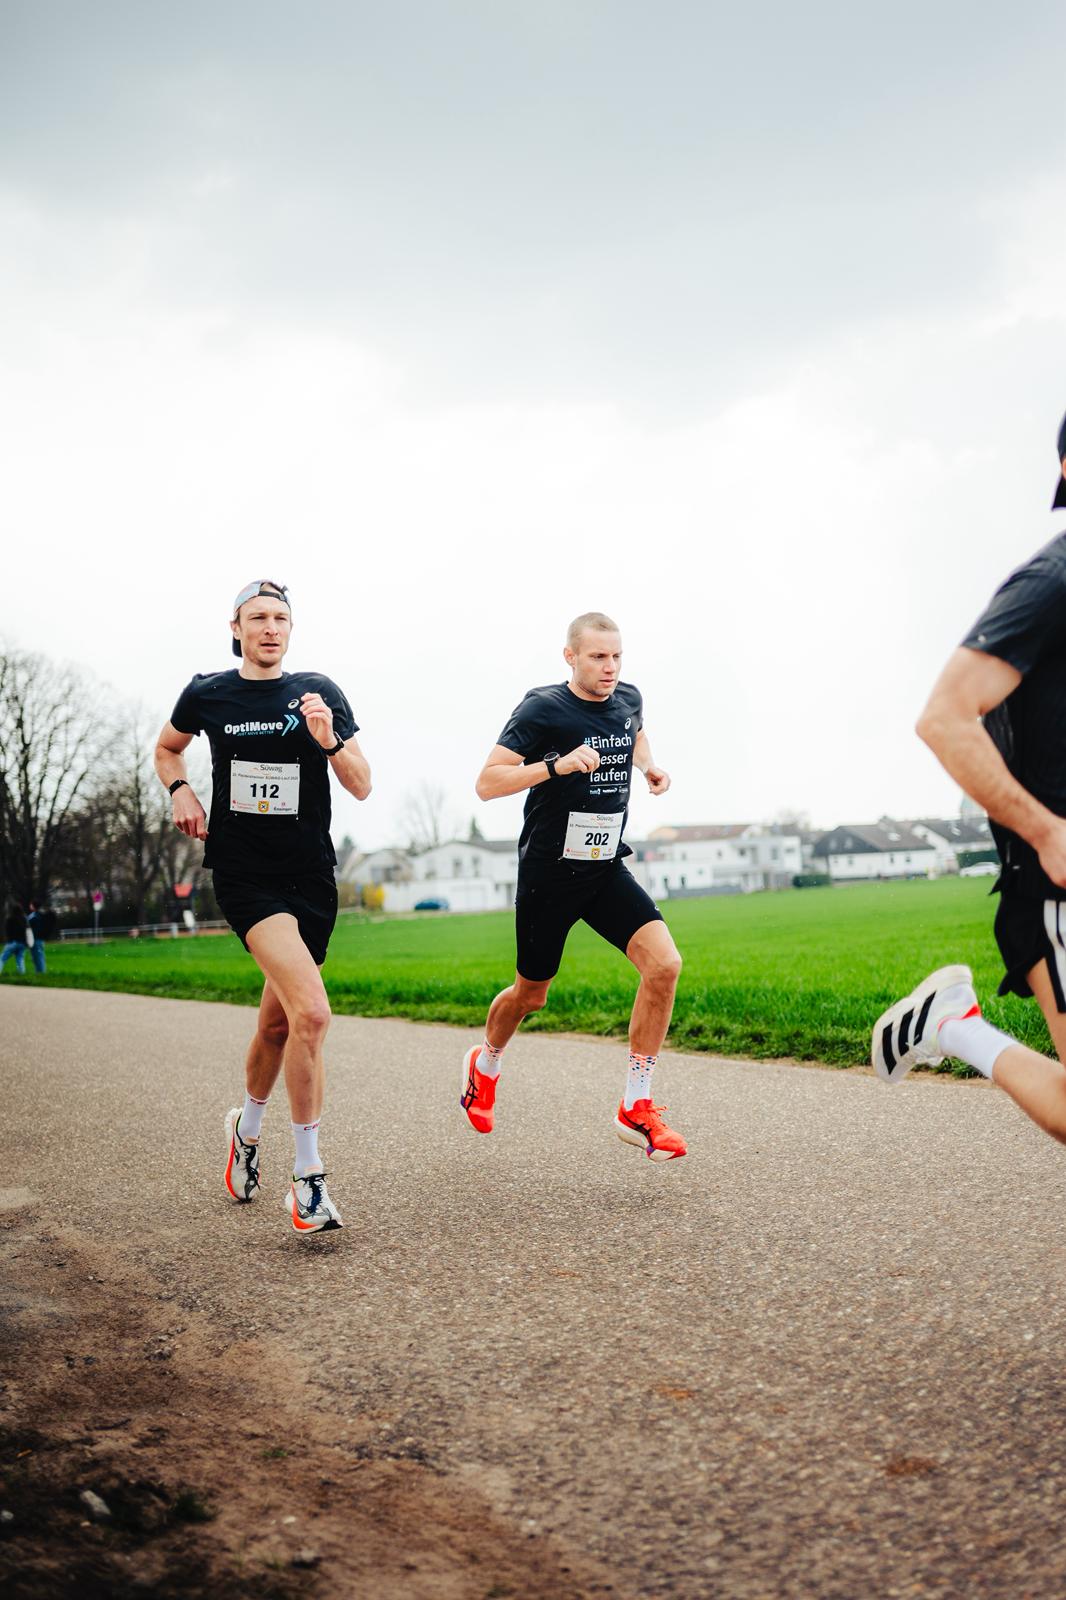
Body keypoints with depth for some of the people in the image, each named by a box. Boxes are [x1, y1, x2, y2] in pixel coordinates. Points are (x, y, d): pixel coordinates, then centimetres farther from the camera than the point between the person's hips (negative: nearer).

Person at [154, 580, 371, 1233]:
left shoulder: (319, 692, 3)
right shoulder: (207, 694, 3)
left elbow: (363, 787, 0)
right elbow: (168, 747, 24)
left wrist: (328, 740, -18)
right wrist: (182, 790, 5)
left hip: (312, 877, 3)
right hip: (245, 877, -3)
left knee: (279, 1021, 14)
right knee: (312, 1013, -22)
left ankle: (248, 1127, 44)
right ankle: (308, 1178, -11)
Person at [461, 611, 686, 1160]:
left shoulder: (629, 699, 3)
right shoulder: (542, 709, -14)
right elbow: (486, 783, -18)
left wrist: (649, 767, 6)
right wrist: (557, 765, -30)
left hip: (607, 869, 4)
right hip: (548, 874, -4)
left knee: (664, 963, -17)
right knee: (530, 995, 10)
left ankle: (636, 1108, -6)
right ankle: (484, 1064, 45)